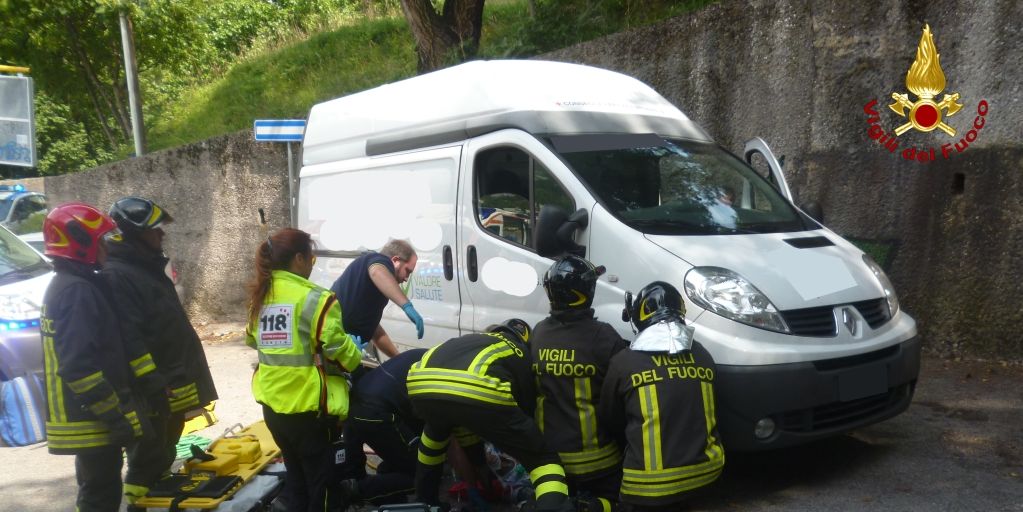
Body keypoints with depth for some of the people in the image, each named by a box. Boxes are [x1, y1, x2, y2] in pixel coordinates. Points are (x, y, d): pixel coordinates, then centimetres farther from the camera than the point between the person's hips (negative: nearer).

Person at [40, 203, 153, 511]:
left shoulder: (67, 285, 13)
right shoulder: (78, 292, -21)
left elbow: (106, 345, 18)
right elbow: (79, 368, -27)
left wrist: (152, 378, 15)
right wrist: (118, 415, -23)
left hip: (89, 417, 10)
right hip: (93, 419, -10)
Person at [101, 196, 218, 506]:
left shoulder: (147, 267, 14)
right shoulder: (116, 276, -19)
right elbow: (131, 341, -25)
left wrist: (184, 378, 21)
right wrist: (149, 387, -25)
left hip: (172, 387, 10)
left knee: (162, 460, 22)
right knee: (147, 466, 0)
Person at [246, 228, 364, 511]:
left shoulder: (260, 297, 6)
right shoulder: (314, 298, -17)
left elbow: (253, 340, 17)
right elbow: (335, 348, -19)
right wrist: (355, 357, 2)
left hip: (273, 402, 7)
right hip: (309, 403, -7)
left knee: (295, 472, 23)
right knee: (322, 477, 8)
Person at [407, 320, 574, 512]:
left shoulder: (473, 340, 43)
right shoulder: (522, 356, 33)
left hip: (421, 385, 5)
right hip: (477, 392, -5)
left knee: (438, 427, 43)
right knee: (543, 459, 12)